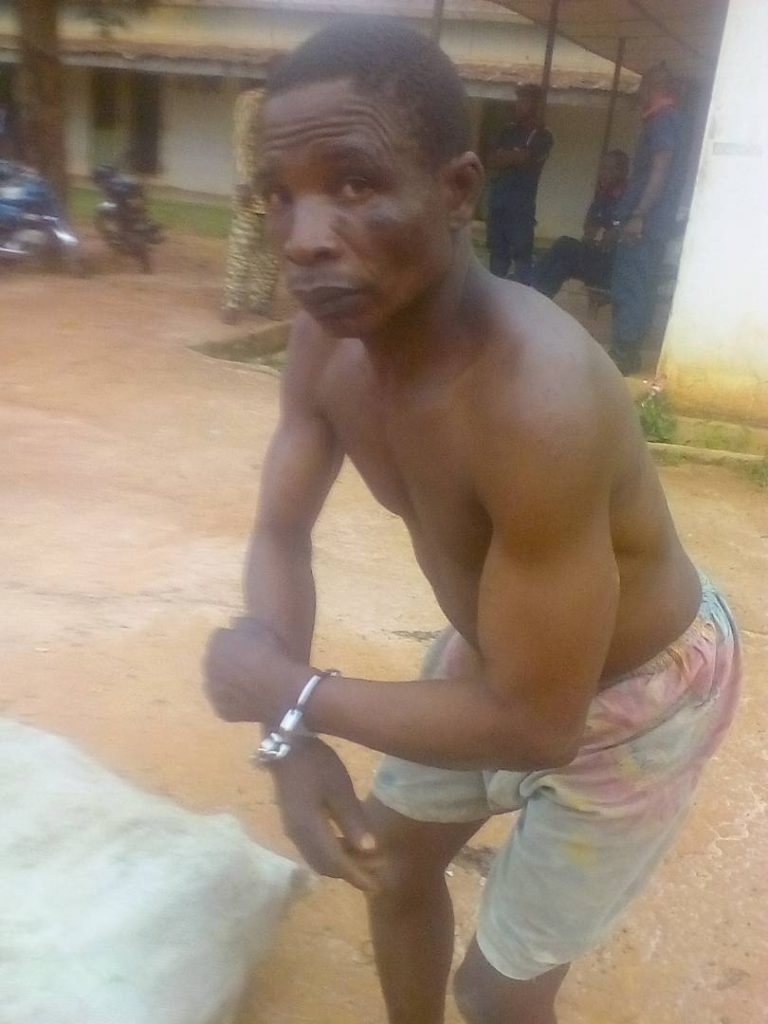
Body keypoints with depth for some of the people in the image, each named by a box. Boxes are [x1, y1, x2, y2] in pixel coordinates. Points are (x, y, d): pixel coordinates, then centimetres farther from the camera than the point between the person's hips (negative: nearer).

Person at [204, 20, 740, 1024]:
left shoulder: (539, 400, -42)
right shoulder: (329, 341, -17)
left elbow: (536, 724, -34)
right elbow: (281, 537, -7)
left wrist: (287, 693, -25)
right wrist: (288, 739, -22)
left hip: (634, 699, -6)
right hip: (501, 646, 7)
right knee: (391, 860, 23)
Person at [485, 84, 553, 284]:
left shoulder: (543, 136, 1)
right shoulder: (509, 130, 17)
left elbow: (522, 157, -13)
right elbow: (491, 161, 8)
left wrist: (503, 156, 2)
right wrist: (513, 158, -7)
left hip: (522, 201, -5)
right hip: (498, 197, 5)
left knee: (521, 251, -9)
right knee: (497, 249, 7)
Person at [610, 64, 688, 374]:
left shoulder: (663, 120, -9)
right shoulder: (671, 120, 21)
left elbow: (660, 171, -19)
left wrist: (638, 216, -24)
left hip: (645, 223, -10)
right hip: (654, 223, 10)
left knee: (628, 290, -9)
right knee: (638, 289, 10)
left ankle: (624, 356, -8)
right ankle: (628, 354, 14)